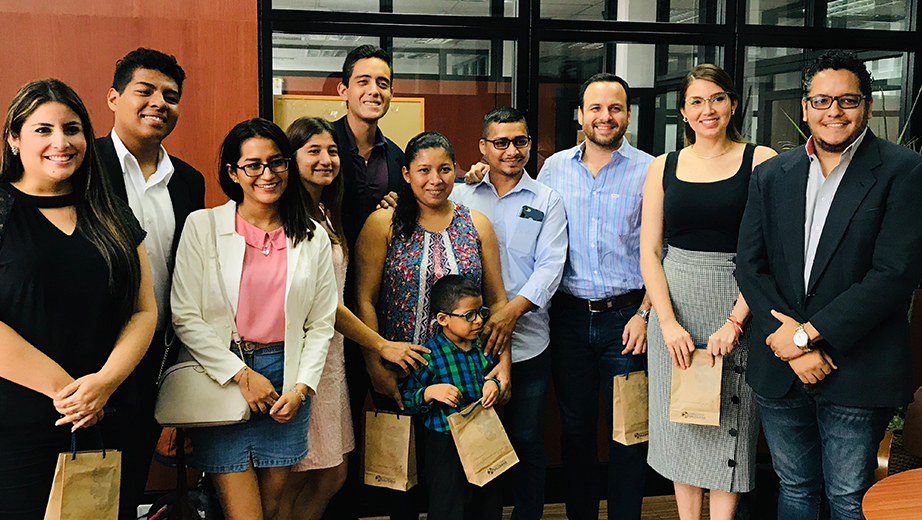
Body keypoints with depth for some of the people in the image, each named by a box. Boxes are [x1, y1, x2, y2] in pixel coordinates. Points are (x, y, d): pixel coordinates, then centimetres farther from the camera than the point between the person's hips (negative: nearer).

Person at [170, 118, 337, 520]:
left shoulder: (313, 238, 6)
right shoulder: (203, 226, -2)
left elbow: (321, 324, 9)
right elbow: (185, 317, -6)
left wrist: (302, 388, -3)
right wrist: (241, 375, -10)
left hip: (286, 383, 3)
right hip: (221, 379, -3)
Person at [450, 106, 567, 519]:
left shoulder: (547, 201, 5)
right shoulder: (459, 196, 8)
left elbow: (550, 266, -4)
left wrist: (509, 312, -19)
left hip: (527, 342, -1)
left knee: (527, 442, 6)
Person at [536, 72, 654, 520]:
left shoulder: (650, 171, -1)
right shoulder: (554, 168, 6)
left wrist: (645, 313, -7)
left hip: (626, 316, -2)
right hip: (569, 316, 2)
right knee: (575, 428, 12)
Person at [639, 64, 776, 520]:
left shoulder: (760, 160, -2)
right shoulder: (663, 167, 6)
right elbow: (649, 252, 3)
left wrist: (735, 321, -16)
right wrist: (668, 322, -9)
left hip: (738, 307, -2)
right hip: (674, 307, 3)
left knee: (728, 428, 5)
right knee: (682, 427, 10)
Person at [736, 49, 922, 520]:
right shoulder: (771, 175, 8)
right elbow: (749, 266, 3)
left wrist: (809, 333, -16)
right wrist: (792, 347, -10)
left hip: (857, 371, -4)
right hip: (779, 371, 4)